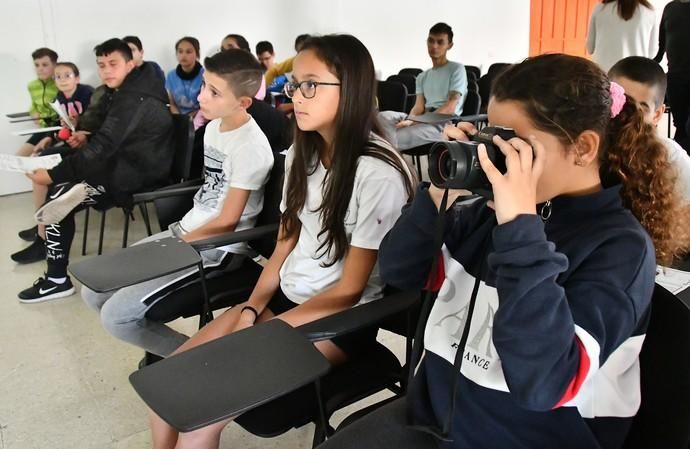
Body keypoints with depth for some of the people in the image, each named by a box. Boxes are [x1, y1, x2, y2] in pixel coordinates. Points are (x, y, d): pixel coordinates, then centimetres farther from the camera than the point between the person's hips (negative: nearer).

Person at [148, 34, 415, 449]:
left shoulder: (378, 174, -20)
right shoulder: (303, 154, 7)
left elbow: (349, 290, -17)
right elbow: (284, 247, 9)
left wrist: (261, 331, -16)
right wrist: (250, 310, -5)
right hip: (285, 296, 7)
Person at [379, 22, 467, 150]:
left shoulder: (457, 69, 5)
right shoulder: (422, 76, 24)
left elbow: (450, 107, -7)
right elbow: (419, 107, 11)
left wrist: (416, 122, -17)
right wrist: (409, 120, -16)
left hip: (445, 124, -6)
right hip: (423, 121, 6)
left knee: (394, 138, -29)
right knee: (385, 116, -24)